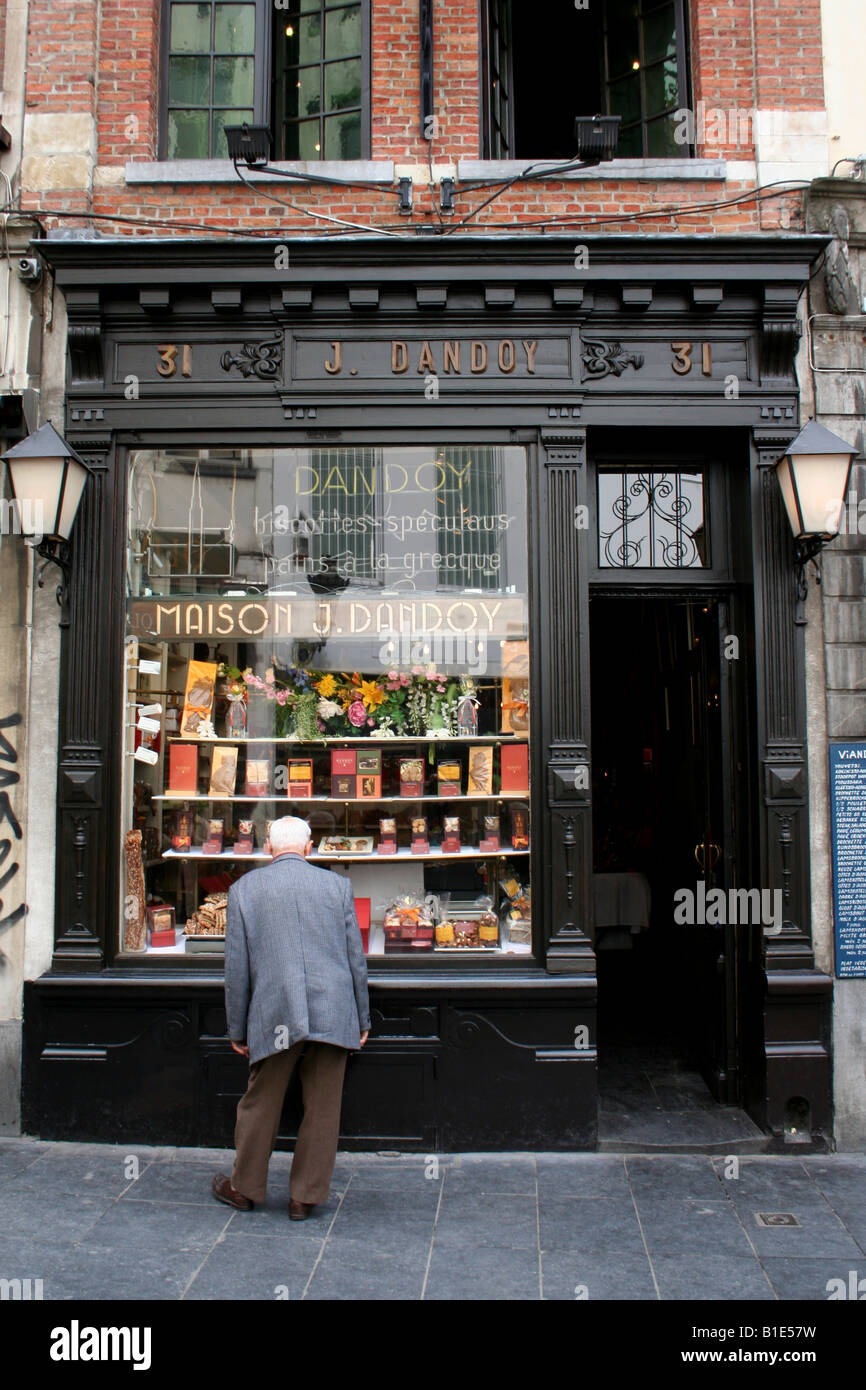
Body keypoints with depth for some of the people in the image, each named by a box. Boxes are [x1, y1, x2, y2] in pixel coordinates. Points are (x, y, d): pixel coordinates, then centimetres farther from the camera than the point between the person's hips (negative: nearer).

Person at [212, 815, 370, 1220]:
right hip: (332, 1014, 1)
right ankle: (305, 1196, 20)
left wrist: (237, 1028, 13)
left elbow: (237, 966, 5)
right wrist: (362, 1019, 15)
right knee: (322, 1110, 11)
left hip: (274, 1017, 0)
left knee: (259, 1105, 15)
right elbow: (355, 957, 7)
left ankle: (244, 1188, 30)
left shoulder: (244, 888, 4)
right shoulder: (337, 885, 5)